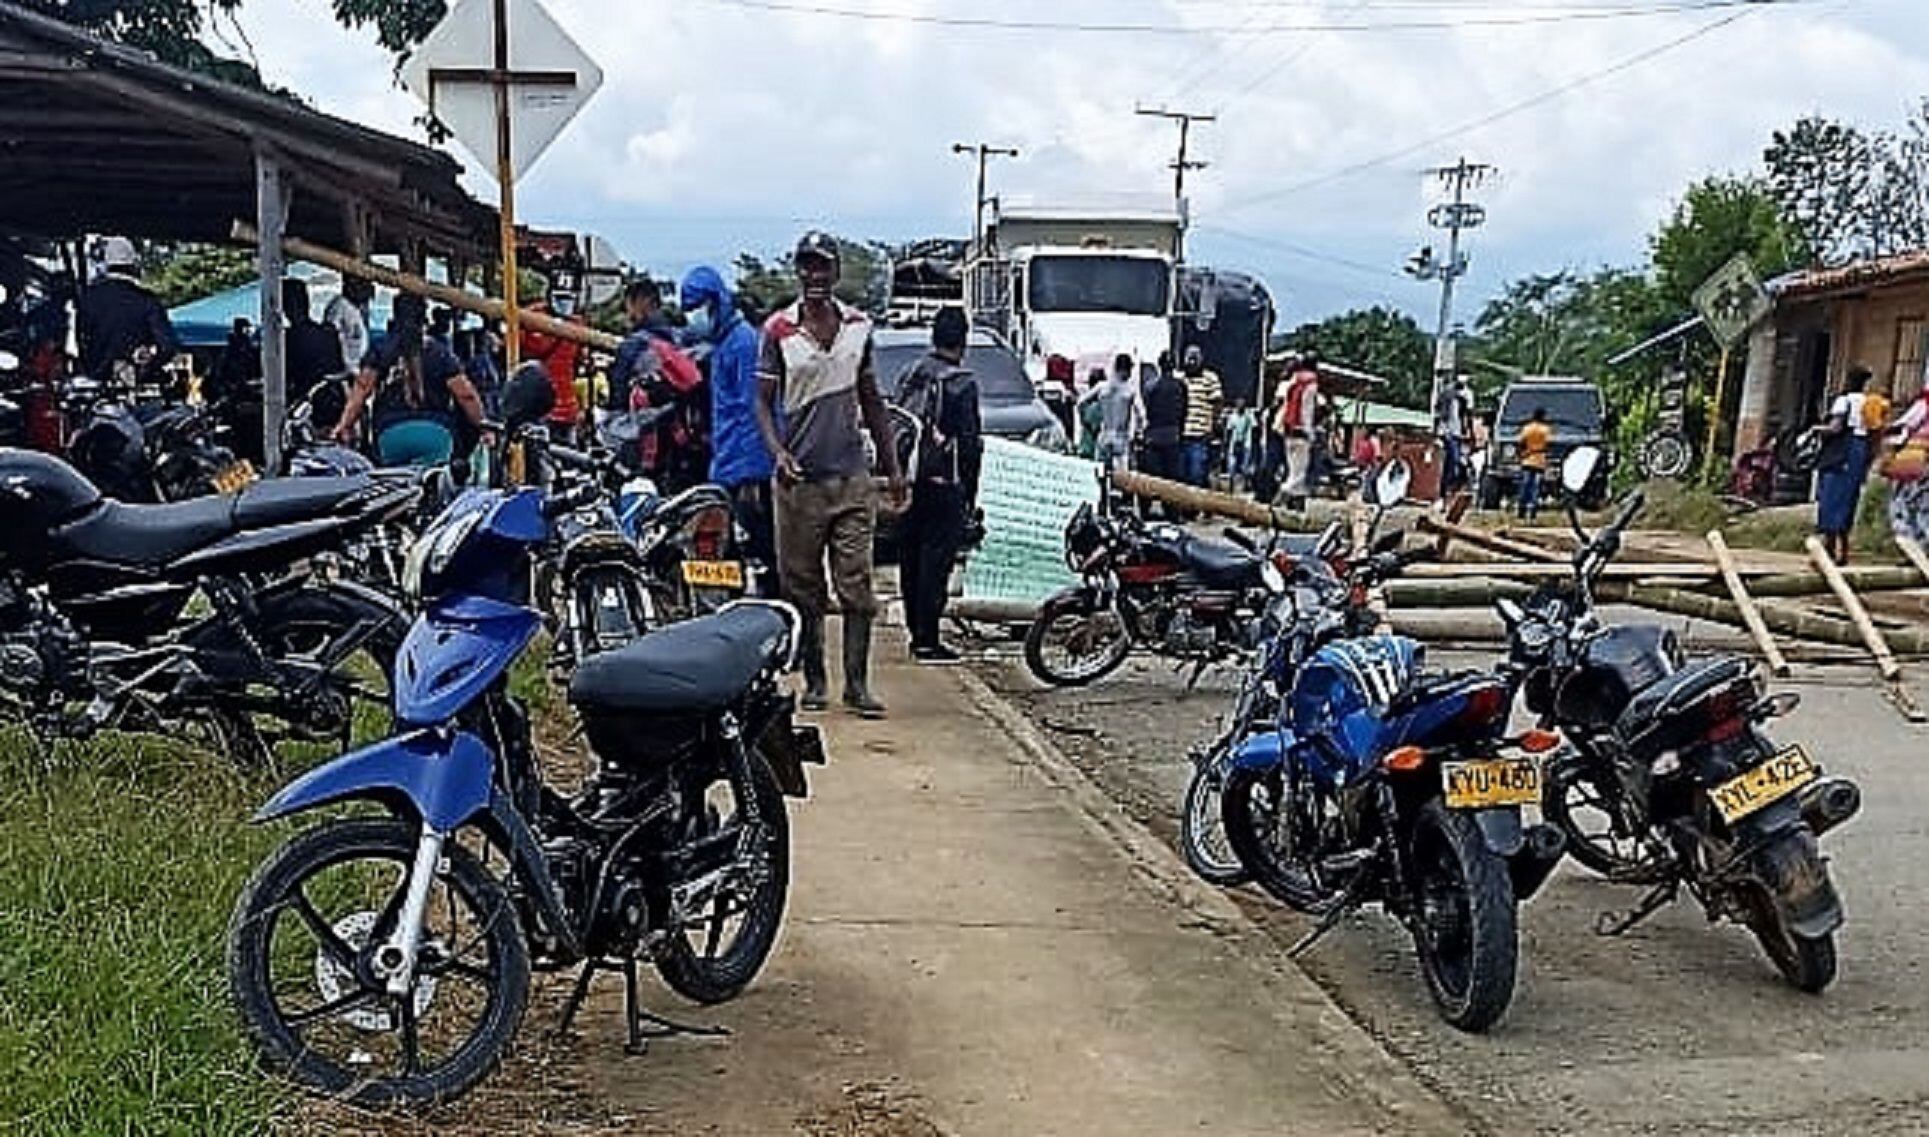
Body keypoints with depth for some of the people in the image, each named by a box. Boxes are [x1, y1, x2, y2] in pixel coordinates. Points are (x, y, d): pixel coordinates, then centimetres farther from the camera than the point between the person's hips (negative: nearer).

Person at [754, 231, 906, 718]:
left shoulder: (858, 325, 9)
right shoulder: (779, 330, 0)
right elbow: (763, 402, 1)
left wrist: (892, 466, 14)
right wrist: (778, 453, -17)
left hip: (851, 477, 2)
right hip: (799, 478, -2)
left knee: (856, 585, -3)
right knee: (803, 588, 6)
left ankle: (857, 683, 2)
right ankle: (814, 681, 17)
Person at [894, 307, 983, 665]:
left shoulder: (910, 375, 8)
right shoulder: (961, 383, -12)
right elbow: (970, 442, -11)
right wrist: (970, 490, -3)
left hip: (908, 481, 7)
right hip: (942, 484, -7)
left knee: (911, 558, 12)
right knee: (936, 559, -4)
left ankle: (917, 634, 20)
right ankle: (928, 641, -4)